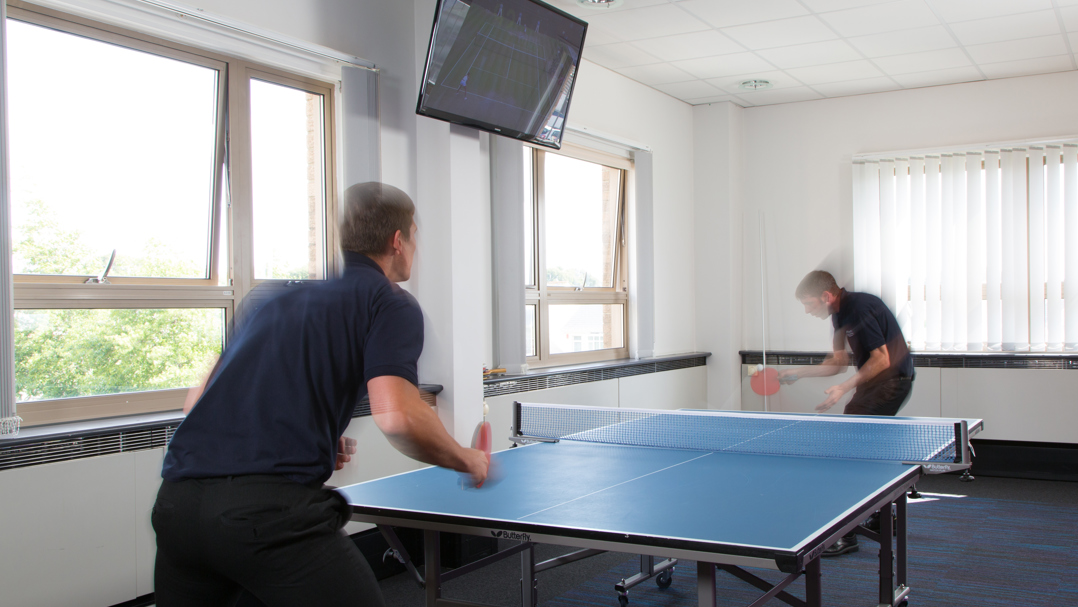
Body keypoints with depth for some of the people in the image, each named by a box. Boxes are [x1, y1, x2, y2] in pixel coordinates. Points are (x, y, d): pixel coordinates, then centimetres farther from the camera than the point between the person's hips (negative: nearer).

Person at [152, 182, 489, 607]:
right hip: (275, 506, -7)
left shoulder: (278, 291, 24)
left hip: (176, 501, 7)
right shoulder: (391, 302, 5)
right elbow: (396, 417, -12)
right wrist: (467, 461, 6)